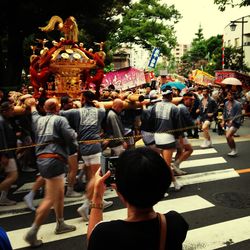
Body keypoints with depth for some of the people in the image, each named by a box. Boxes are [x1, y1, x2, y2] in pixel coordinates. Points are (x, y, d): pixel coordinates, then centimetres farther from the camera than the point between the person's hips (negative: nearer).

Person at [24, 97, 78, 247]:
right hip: (54, 160, -9)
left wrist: (32, 106, 61)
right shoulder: (60, 119, -6)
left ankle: (60, 225, 30)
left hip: (42, 159, 9)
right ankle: (32, 232, -4)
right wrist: (72, 151, 6)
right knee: (50, 199, -6)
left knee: (60, 194, 20)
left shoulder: (39, 119, 16)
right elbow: (71, 137, -14)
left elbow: (34, 115, 40)